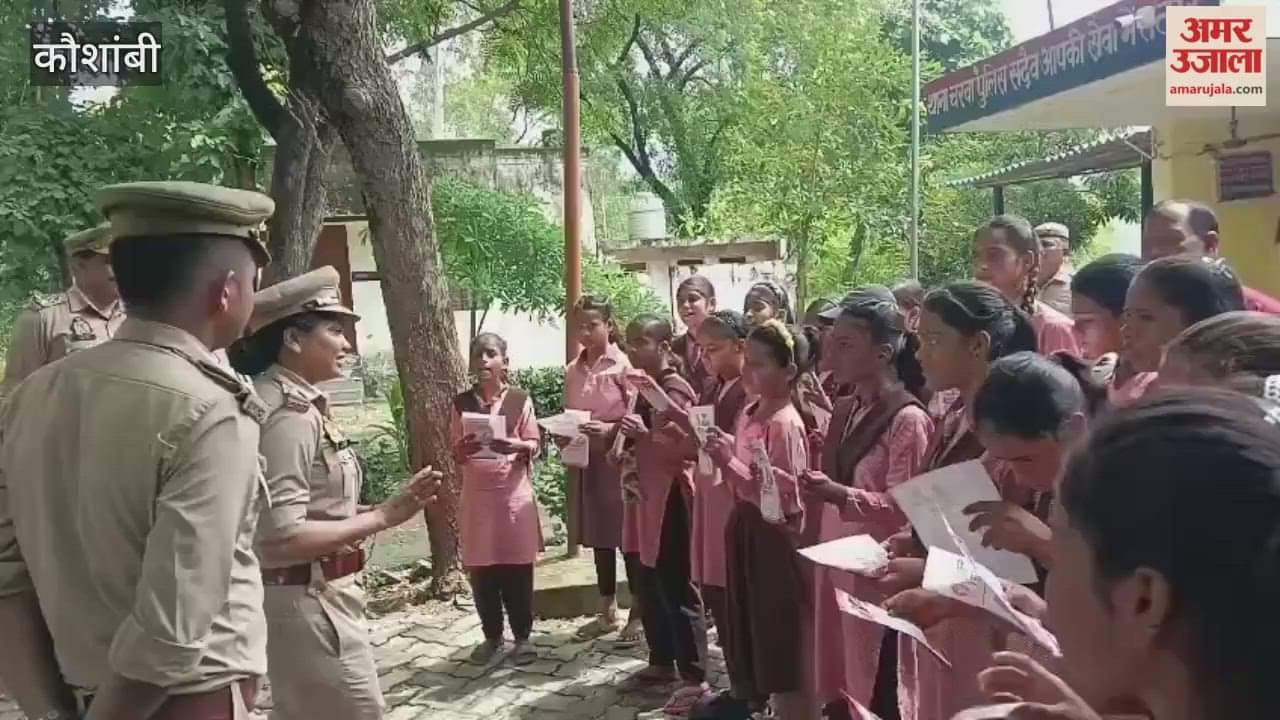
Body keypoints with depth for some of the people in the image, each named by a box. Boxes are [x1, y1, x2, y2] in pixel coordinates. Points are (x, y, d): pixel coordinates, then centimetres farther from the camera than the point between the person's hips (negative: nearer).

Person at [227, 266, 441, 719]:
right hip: (307, 600, -10)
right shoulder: (289, 413, -22)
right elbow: (281, 538, -27)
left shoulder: (293, 402, 7)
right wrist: (381, 518, -24)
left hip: (311, 595, 10)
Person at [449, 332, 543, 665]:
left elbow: (535, 445, 1)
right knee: (480, 570, 6)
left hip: (514, 493, -2)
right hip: (476, 495, 2)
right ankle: (492, 635, 21)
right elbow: (455, 453, 6)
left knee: (518, 569, 2)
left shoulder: (520, 399, 0)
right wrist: (463, 450, -17)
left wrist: (516, 446, -20)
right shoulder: (462, 403, 4)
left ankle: (522, 637, 14)